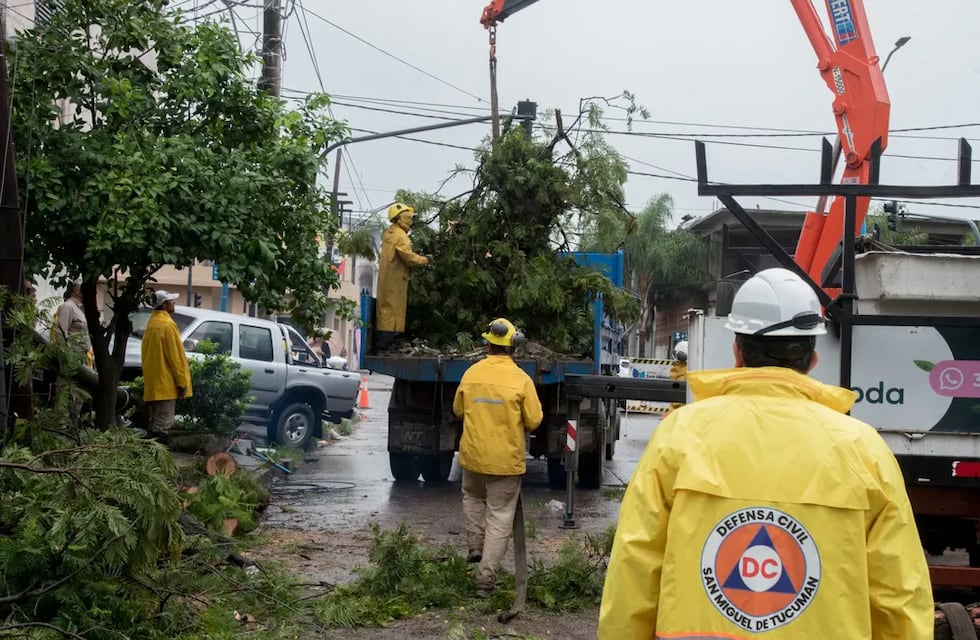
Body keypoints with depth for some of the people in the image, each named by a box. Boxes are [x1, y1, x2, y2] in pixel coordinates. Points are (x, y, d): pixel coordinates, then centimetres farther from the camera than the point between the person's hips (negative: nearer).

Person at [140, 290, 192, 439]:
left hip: (153, 382, 9)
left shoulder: (151, 323, 14)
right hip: (166, 383, -9)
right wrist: (182, 381, -13)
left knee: (155, 422, 12)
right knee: (163, 423, -8)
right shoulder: (167, 324, -14)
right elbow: (175, 356, -16)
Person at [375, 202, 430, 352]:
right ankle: (385, 341, -4)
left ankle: (381, 339, 19)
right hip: (395, 278, -9)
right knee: (393, 308, -5)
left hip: (386, 276, 9)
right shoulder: (400, 235, -17)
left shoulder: (389, 233, 12)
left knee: (385, 306, 14)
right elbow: (409, 258, -21)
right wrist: (425, 259, -7)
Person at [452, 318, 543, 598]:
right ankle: (485, 580, 4)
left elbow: (458, 410, 9)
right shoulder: (521, 379, -12)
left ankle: (475, 544, 18)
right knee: (500, 517, 5)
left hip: (473, 454, 3)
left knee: (472, 496, 31)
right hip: (507, 459, -2)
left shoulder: (471, 373, -4)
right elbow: (534, 420, -9)